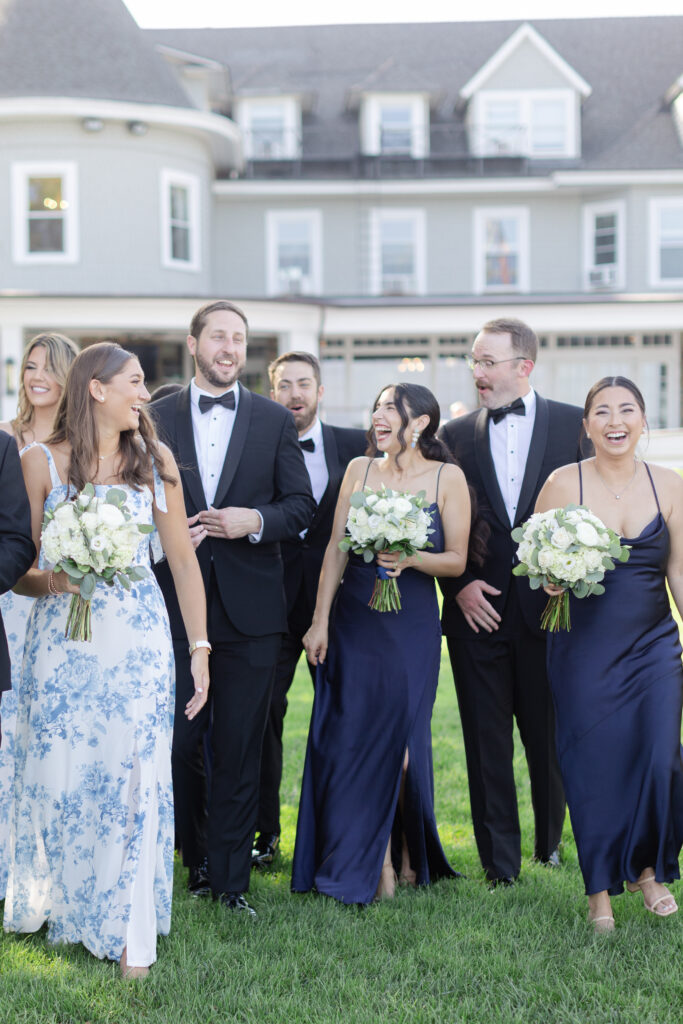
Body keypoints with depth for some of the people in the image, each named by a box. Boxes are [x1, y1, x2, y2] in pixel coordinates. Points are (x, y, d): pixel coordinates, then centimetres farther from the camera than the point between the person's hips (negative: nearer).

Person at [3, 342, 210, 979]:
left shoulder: (154, 461, 7)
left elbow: (184, 562, 8)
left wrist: (200, 647, 4)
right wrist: (53, 579, -20)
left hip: (138, 639, 1)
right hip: (60, 636, -1)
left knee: (131, 776, -1)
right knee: (59, 773, 2)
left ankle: (128, 931, 8)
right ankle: (58, 904, 25)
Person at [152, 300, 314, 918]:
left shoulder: (275, 420, 8)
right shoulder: (157, 417, 7)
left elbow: (301, 506, 5)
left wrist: (255, 520, -13)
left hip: (250, 609, 0)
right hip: (176, 603, 1)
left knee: (240, 749, 2)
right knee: (179, 743, 6)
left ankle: (231, 879, 11)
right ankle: (199, 861, 26)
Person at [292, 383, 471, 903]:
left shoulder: (448, 478, -1)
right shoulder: (359, 469, 5)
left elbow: (457, 560, -1)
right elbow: (336, 550, 4)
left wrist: (411, 559, -19)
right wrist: (321, 620, 0)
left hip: (412, 625, -2)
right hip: (354, 621, 2)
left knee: (400, 738, 1)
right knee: (351, 738, 0)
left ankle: (400, 856, 19)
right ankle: (365, 859, 12)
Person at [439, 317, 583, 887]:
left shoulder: (574, 425, 2)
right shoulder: (455, 435, 7)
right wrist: (459, 585, -5)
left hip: (551, 608, -1)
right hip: (479, 609, 1)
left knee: (551, 736, 9)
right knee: (487, 741, 4)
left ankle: (551, 842, 32)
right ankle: (500, 862, 13)